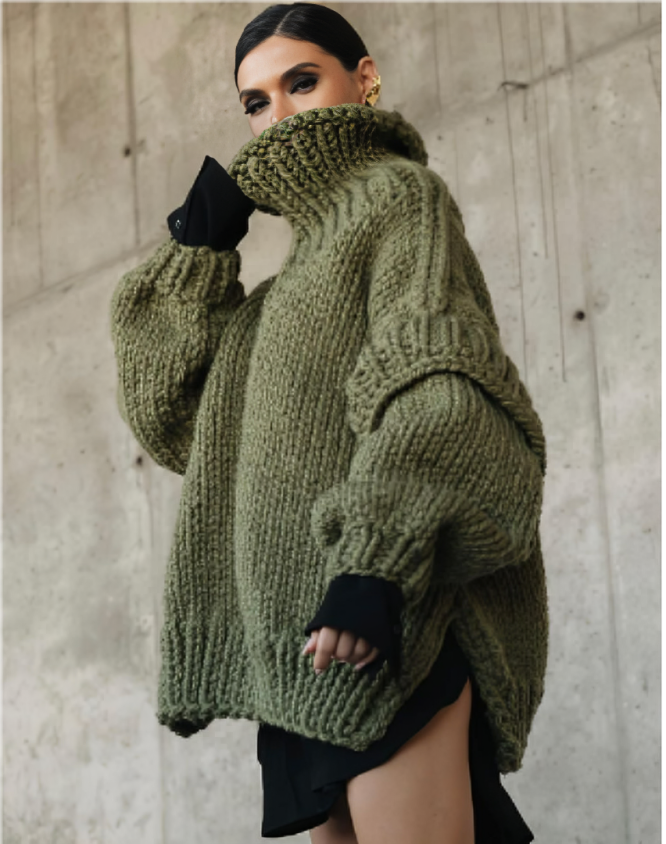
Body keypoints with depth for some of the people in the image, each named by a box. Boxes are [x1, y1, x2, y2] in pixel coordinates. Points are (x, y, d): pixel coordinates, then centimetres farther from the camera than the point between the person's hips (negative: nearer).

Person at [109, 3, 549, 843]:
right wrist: (199, 247, 11)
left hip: (386, 614, -8)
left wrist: (377, 561, -26)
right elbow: (167, 414, 20)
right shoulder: (308, 254, 27)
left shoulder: (397, 192, 4)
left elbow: (440, 388, -13)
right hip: (296, 625, 8)